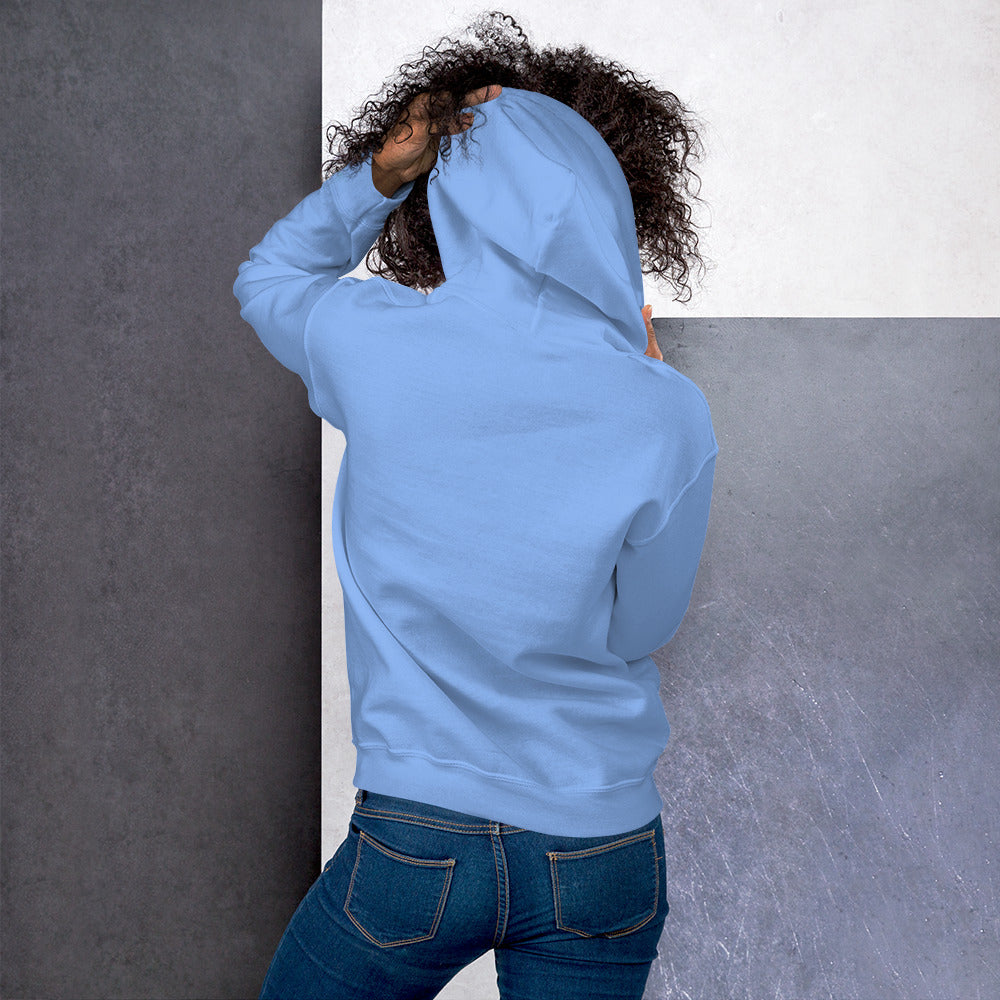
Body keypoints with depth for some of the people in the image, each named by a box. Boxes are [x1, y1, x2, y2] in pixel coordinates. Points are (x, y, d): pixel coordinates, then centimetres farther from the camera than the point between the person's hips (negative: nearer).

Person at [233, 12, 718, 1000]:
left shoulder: (381, 347, -14)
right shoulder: (668, 417, -16)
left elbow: (267, 277, 10)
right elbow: (639, 629, -1)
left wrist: (381, 170, -4)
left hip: (415, 842, 0)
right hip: (603, 858, 1)